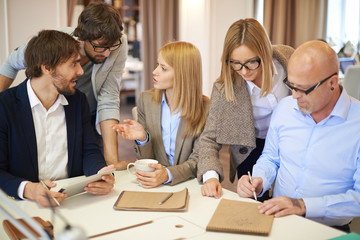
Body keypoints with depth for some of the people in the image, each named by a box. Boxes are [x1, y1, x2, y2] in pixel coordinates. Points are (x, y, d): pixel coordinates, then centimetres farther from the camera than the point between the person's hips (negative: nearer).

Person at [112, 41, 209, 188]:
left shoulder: (205, 108, -8)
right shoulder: (146, 100, 2)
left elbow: (198, 160, -7)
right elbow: (146, 160, 6)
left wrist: (168, 174, -26)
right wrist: (143, 139, -17)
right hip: (154, 186, 3)